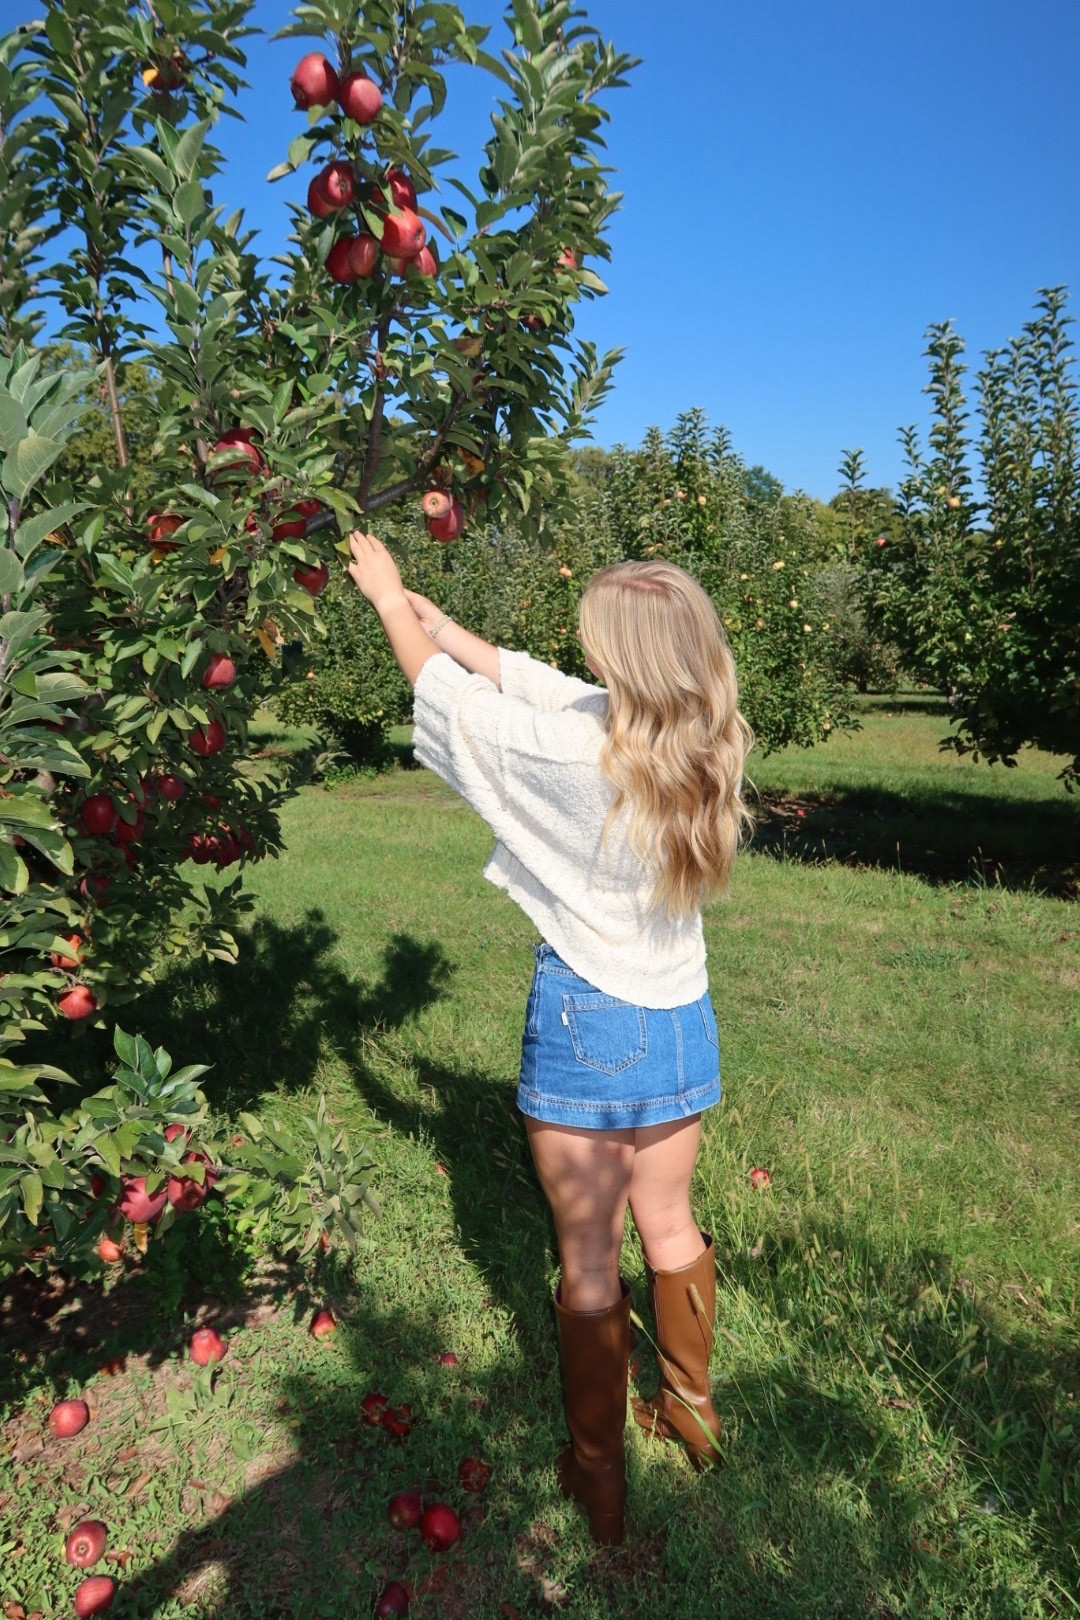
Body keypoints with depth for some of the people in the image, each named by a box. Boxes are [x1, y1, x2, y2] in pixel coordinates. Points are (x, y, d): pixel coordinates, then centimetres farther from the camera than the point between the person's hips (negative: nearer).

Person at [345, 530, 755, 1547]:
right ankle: (691, 1408, 46)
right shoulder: (702, 741, -6)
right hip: (679, 1022, 6)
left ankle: (597, 1479, 30)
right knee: (669, 1226, 25)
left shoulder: (576, 752, -25)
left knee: (588, 1259, 11)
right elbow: (525, 678, 3)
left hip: (585, 1022, -6)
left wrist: (388, 597, 10)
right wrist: (425, 608, 11)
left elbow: (447, 690, -8)